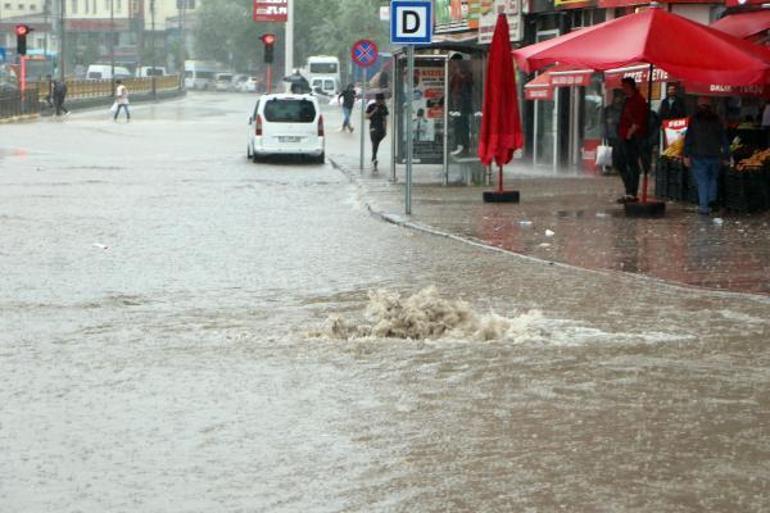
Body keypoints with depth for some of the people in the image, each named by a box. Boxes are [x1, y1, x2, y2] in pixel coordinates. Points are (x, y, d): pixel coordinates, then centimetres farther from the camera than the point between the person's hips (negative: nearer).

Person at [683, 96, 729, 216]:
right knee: (712, 179, 18)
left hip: (699, 156, -2)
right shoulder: (717, 119, 5)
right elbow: (724, 139, 6)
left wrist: (686, 155, -3)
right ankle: (711, 200, 2)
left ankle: (704, 207, -1)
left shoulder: (694, 119, -2)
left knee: (702, 181, 1)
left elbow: (688, 138, -5)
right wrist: (726, 156, 10)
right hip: (715, 156, 2)